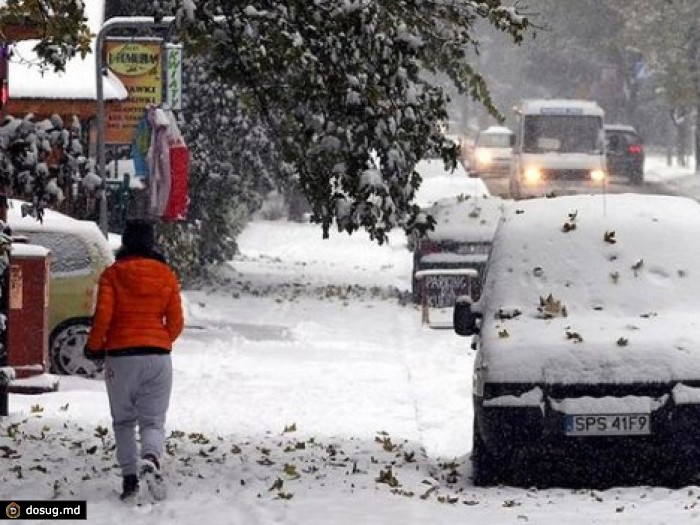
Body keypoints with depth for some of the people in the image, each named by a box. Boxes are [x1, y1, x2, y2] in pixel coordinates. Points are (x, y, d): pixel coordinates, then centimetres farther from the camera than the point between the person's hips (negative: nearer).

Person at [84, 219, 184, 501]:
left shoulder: (112, 274, -3)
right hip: (158, 356, 1)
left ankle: (129, 476, 1)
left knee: (123, 421, 12)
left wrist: (94, 347, 7)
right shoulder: (166, 275, 3)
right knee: (153, 421, 5)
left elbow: (103, 316, -9)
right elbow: (176, 322, 2)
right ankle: (151, 459, -25)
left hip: (120, 355, -1)